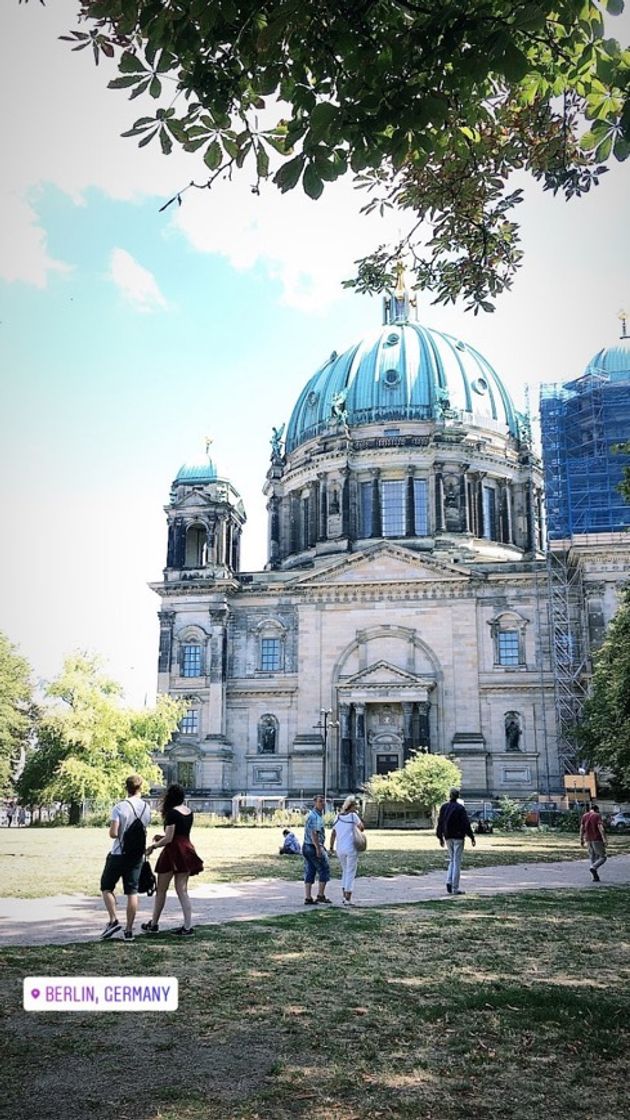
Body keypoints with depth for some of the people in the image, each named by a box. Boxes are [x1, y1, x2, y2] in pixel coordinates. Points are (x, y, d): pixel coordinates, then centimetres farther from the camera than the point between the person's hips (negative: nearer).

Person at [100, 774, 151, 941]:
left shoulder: (120, 807, -14)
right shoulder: (146, 808, 1)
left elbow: (113, 833, -17)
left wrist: (120, 833, 3)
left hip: (119, 854, -4)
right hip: (137, 854, 4)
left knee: (106, 887, 12)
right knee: (132, 892, 7)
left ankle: (113, 921, 0)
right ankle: (129, 930, 9)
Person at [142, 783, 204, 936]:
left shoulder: (172, 813, -14)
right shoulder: (189, 812, 9)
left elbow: (168, 839, -16)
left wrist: (153, 846, -1)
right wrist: (162, 837, 18)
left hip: (173, 852, -7)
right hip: (186, 851, 7)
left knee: (161, 890, 9)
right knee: (182, 889, 8)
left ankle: (154, 924, 20)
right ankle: (188, 926, 2)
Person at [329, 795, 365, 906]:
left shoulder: (338, 816, 7)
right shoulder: (353, 815, -7)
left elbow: (333, 833, 9)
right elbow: (362, 828, -1)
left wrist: (331, 847, 15)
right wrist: (357, 814, 3)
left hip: (340, 849, 5)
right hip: (351, 848, -5)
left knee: (345, 872, 21)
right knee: (351, 873, 3)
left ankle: (344, 897, 18)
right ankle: (348, 899, 0)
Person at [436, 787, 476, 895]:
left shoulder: (444, 807, 4)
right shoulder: (460, 808, -11)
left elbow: (440, 823, 8)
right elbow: (466, 824, -13)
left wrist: (440, 837, 17)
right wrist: (471, 837, -7)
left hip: (448, 837, 5)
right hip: (458, 837, -5)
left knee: (452, 860, 18)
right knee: (457, 862, 0)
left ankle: (449, 881, 1)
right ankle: (455, 888, 0)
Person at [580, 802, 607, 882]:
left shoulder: (584, 816, 9)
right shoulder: (597, 816, -6)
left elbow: (581, 828, 6)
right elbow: (601, 828, -17)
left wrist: (581, 839, 10)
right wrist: (604, 839, -19)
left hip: (589, 840, 6)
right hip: (597, 839, -6)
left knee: (593, 858, 12)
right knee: (603, 857, 3)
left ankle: (595, 877, 7)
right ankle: (593, 867, -20)